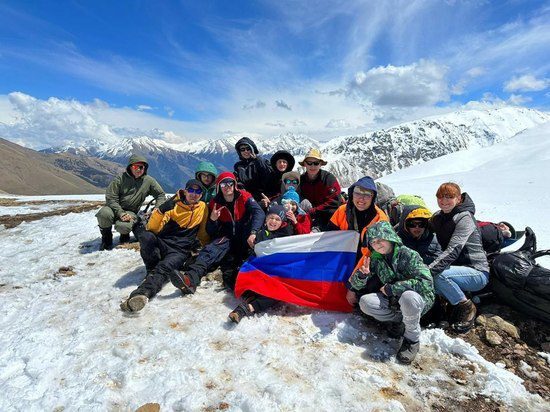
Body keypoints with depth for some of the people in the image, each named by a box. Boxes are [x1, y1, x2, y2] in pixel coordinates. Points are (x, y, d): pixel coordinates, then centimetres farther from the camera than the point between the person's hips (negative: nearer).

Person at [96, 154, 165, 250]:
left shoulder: (149, 181, 1)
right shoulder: (121, 178, -5)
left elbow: (160, 195, 10)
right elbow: (111, 198, -9)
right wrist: (121, 213, -23)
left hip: (130, 212, 0)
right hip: (115, 208, 0)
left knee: (123, 226, -33)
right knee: (104, 214, -34)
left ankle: (125, 235, 8)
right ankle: (106, 238, -2)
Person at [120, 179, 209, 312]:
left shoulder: (203, 208, 10)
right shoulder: (174, 204, 5)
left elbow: (203, 234, 21)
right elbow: (153, 228, -5)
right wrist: (161, 210, -22)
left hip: (179, 251, -1)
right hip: (162, 244, 2)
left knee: (164, 267, -33)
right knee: (146, 236, -31)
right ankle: (152, 270, -12)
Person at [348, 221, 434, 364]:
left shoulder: (408, 255, -17)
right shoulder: (375, 259, -3)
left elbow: (426, 282, -26)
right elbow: (356, 285, 1)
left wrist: (392, 288, -25)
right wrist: (362, 275, -24)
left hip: (420, 300, -4)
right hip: (393, 301, 5)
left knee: (407, 296, -39)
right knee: (365, 302, -20)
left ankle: (412, 339, -13)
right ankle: (398, 319, 2)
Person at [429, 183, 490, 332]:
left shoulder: (464, 217, -18)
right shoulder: (438, 217, 6)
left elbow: (453, 250, -29)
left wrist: (429, 269, -38)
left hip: (477, 273, -6)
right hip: (456, 268, 6)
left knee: (439, 274, -31)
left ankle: (467, 307, -7)